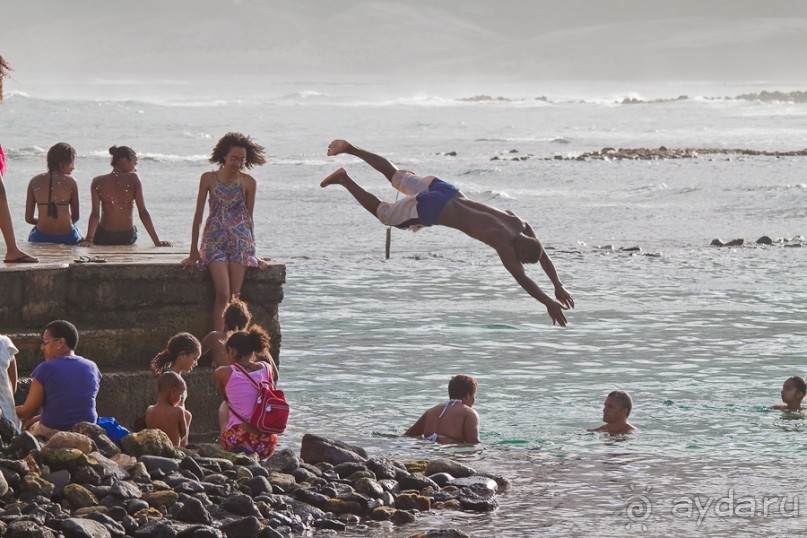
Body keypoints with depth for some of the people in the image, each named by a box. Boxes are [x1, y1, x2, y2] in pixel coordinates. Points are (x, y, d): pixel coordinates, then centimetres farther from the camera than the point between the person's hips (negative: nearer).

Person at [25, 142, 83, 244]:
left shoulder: (34, 181, 3)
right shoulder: (70, 182, -3)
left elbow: (29, 218, 4)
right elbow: (75, 217, 3)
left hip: (41, 238, 2)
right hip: (66, 237, -2)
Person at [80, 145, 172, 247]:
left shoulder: (97, 182, -5)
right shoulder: (133, 179, -8)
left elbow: (95, 214, -13)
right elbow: (143, 213, -11)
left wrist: (88, 239, -15)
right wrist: (157, 242, -10)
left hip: (104, 238, 0)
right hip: (128, 238, 0)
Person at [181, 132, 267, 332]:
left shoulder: (248, 182, 3)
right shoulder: (209, 178, 1)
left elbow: (249, 218, 11)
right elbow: (198, 216, 5)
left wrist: (252, 250, 10)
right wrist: (194, 251, 5)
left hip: (240, 240, 1)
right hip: (215, 239, -1)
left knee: (235, 296, -6)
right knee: (223, 294, -17)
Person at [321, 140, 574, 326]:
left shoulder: (520, 225, -6)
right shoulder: (503, 242, -28)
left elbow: (542, 255, 8)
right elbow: (521, 278, -36)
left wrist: (558, 286, 3)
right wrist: (549, 303, -39)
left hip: (443, 189, 7)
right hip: (430, 208, -7)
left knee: (396, 178, 26)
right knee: (383, 212, 16)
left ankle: (349, 149, 36)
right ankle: (343, 178, 25)